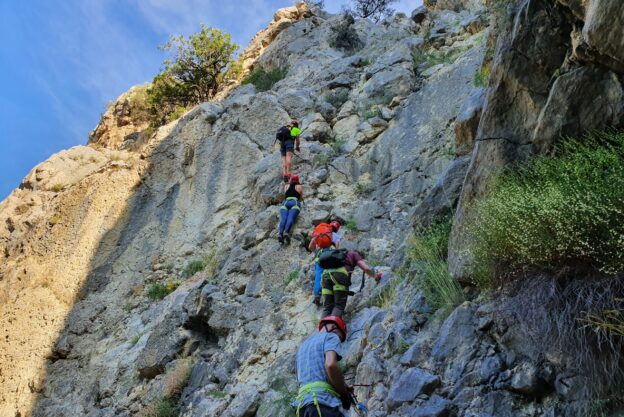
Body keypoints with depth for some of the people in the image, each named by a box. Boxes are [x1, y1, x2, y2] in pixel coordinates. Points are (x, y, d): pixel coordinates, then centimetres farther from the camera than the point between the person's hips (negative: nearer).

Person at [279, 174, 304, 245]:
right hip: (295, 203, -2)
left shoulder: (286, 186, 30)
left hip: (285, 203, 2)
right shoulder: (299, 187, 25)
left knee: (283, 218, -19)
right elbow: (301, 199, 33)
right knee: (291, 218, -24)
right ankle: (287, 233, -52)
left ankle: (281, 234, -47)